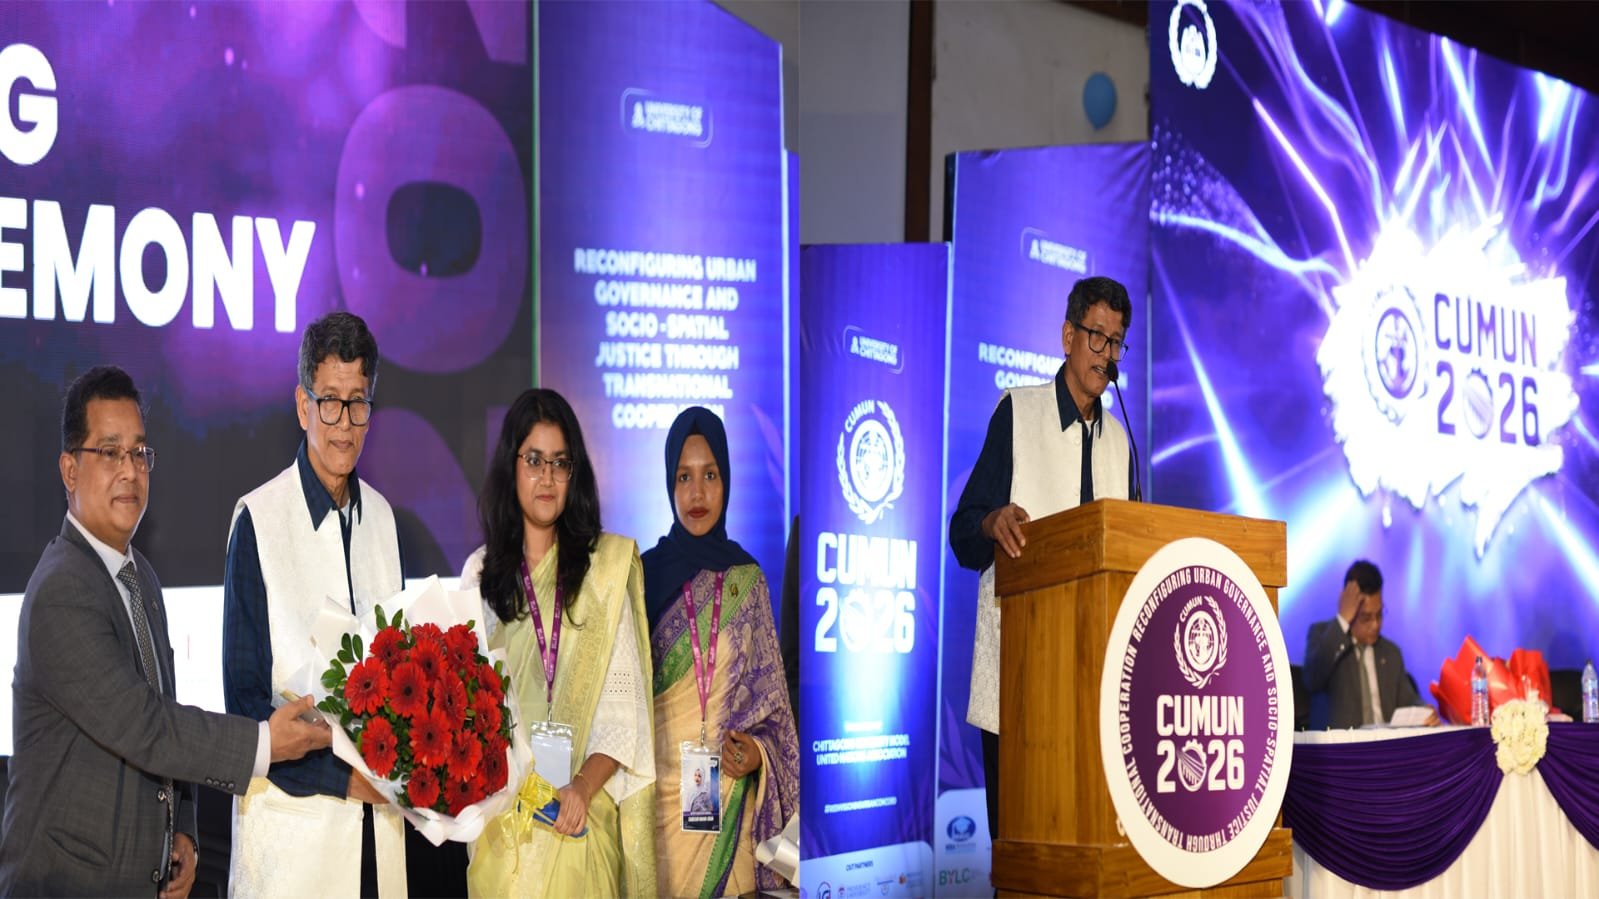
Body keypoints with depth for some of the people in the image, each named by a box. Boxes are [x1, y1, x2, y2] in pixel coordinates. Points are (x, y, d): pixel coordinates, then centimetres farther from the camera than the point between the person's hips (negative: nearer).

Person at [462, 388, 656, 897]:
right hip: (499, 817, 2)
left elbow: (624, 700, -4)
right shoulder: (481, 572, 10)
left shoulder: (608, 564, 1)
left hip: (580, 816, -2)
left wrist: (585, 785, -17)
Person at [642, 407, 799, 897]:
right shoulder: (648, 575, 2)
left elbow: (769, 691, 8)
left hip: (731, 794, 1)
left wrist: (758, 750, -10)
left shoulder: (746, 578, 6)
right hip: (665, 794, -1)